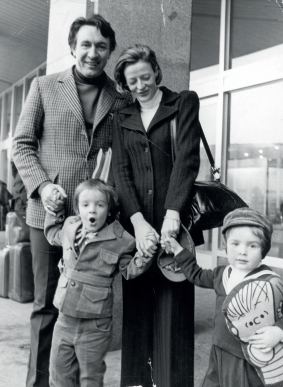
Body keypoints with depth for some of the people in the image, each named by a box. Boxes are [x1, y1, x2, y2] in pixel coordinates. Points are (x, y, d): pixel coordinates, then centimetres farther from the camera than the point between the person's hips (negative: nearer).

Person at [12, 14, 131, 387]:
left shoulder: (122, 100, 9)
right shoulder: (44, 87, 8)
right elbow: (22, 144, 5)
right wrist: (42, 185, -10)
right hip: (48, 213, 0)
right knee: (46, 304, 9)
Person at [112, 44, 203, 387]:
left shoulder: (184, 102, 7)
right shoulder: (122, 118, 15)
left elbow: (188, 159, -6)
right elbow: (121, 171, 3)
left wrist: (172, 214, -18)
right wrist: (138, 222, -13)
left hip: (174, 219, -2)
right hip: (135, 222, 3)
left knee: (173, 305, -1)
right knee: (137, 305, 6)